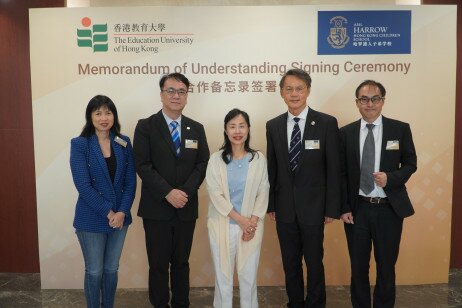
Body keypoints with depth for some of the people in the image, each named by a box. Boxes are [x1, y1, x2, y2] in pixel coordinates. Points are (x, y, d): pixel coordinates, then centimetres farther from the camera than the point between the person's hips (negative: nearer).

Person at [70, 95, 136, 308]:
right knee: (94, 272, 10)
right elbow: (83, 185, -14)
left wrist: (122, 212, -11)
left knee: (111, 269, 15)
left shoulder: (124, 143, 1)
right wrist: (108, 213, -16)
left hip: (120, 217, 3)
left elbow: (130, 182, 0)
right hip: (91, 219, -3)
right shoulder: (79, 144, -8)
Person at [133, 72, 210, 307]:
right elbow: (142, 165, -9)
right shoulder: (146, 126, -2)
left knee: (181, 263, 14)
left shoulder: (197, 128, 8)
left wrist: (186, 191, -12)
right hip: (156, 209, -3)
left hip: (186, 208, 3)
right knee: (158, 264, 7)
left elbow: (203, 164, 3)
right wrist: (168, 193, -17)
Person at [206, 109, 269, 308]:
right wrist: (241, 220, -12)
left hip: (251, 226, 1)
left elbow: (263, 194, 1)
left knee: (249, 276, 8)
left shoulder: (259, 159, 1)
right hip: (222, 226, 0)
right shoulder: (216, 159, -3)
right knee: (223, 275, 9)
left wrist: (253, 222, -10)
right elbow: (215, 194, -8)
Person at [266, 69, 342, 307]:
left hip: (313, 207, -3)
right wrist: (270, 204, 4)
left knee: (314, 262, 10)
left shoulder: (327, 123, -6)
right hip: (284, 207, 3)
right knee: (290, 263, 15)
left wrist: (332, 208, -7)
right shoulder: (273, 126, 4)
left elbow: (334, 169, -6)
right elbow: (271, 168, 6)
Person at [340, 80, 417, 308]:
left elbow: (410, 164, 4)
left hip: (389, 209, 0)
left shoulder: (400, 129, -2)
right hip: (357, 209, 1)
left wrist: (390, 178, -17)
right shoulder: (345, 133, 0)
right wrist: (344, 208, -2)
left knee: (386, 266, 14)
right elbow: (341, 174, 2)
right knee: (358, 267, 14)